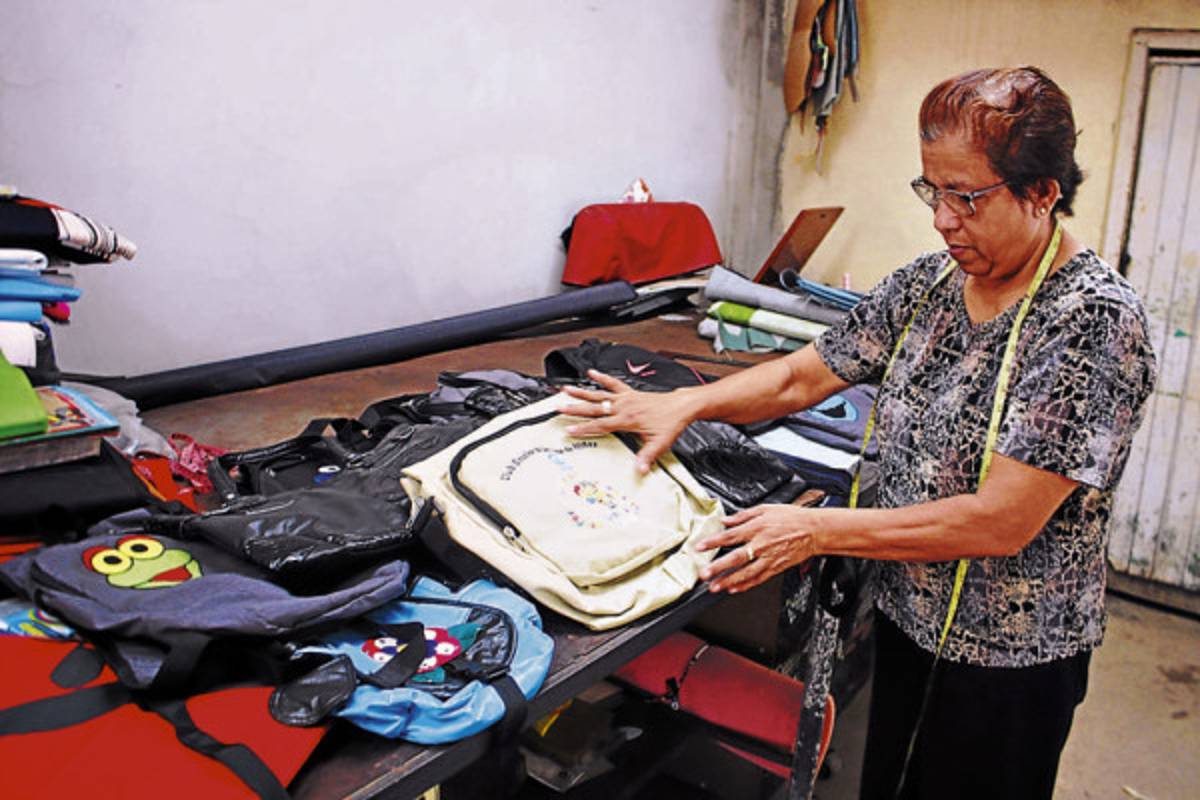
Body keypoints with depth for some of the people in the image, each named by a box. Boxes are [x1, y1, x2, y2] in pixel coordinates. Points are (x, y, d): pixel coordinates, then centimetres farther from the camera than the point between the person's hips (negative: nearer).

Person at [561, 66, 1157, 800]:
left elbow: (1003, 522, -28)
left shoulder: (1098, 319, -23)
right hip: (905, 619, 6)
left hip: (1009, 657, -6)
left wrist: (816, 531, -28)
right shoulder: (927, 283, -2)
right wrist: (684, 404, -12)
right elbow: (804, 375, 3)